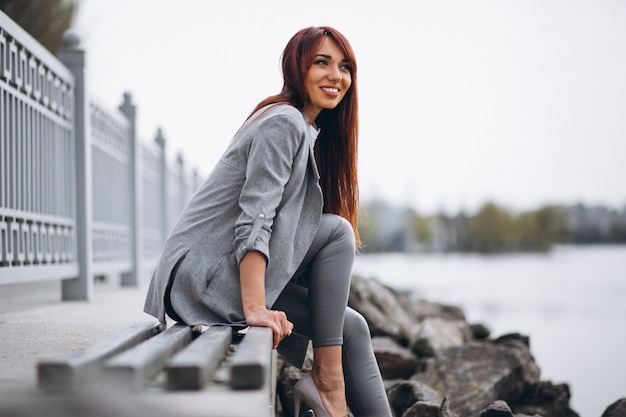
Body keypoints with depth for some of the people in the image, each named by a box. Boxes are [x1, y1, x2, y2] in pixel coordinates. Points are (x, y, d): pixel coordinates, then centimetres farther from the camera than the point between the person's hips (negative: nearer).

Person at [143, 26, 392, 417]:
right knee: (337, 231, -14)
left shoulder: (309, 132, 19)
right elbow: (255, 216, -22)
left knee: (353, 327, 2)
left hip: (227, 273, 9)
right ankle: (326, 374, -11)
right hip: (202, 276, -9)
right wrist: (255, 308, -30)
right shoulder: (284, 122, -12)